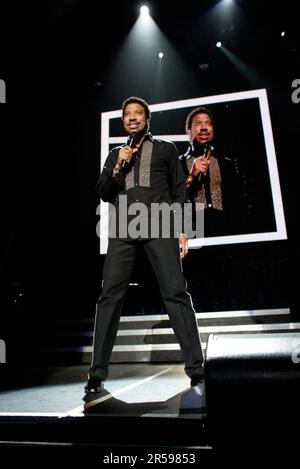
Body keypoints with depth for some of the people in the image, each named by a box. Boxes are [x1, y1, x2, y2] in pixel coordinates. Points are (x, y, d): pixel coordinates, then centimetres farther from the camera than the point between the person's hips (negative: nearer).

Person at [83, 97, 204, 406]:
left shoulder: (166, 149, 20)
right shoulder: (115, 154, 26)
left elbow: (179, 191, 12)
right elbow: (103, 194, 18)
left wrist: (182, 229, 0)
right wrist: (118, 167, 2)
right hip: (123, 229, 2)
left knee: (175, 293, -11)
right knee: (110, 296, -6)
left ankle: (197, 369, -9)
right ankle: (97, 375, -2)